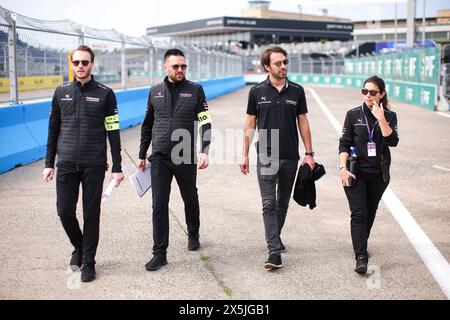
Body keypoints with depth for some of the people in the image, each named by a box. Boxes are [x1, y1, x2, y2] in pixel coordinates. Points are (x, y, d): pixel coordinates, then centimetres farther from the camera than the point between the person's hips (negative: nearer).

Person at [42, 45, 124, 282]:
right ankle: (79, 247, 28)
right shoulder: (62, 93, 8)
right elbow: (53, 129, 13)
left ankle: (88, 261, 16)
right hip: (66, 163, 2)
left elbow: (113, 132, 0)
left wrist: (117, 167, -3)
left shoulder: (104, 94, 0)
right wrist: (49, 163, 10)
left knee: (91, 214, 3)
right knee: (65, 211, 1)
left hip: (94, 164, -2)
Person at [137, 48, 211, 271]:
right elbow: (147, 125, 16)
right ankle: (160, 253, 3)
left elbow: (205, 123, -5)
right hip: (160, 157, 1)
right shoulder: (155, 92, 8)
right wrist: (142, 155, 16)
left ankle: (193, 234, 42)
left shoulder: (195, 90, 1)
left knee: (190, 199, 16)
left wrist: (204, 151, -18)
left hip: (186, 158, -1)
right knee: (159, 205, -3)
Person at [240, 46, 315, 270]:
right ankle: (275, 251, -11)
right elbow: (250, 124, 4)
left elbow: (303, 123, 7)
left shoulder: (296, 91, 3)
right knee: (269, 204, -8)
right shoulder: (257, 91, 0)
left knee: (283, 203, 14)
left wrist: (309, 153, 3)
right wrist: (245, 155, 1)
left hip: (290, 157, 2)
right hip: (266, 157, -2)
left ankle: (274, 239, 32)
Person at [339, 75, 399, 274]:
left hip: (378, 174, 2)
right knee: (358, 214, -10)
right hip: (356, 172, -2)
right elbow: (344, 143, -1)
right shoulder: (353, 115, 0)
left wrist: (381, 119, -20)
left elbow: (392, 141, -13)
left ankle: (361, 245, 36)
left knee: (370, 213, 15)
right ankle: (361, 257, -15)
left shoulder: (389, 116, 2)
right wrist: (343, 168, -11)